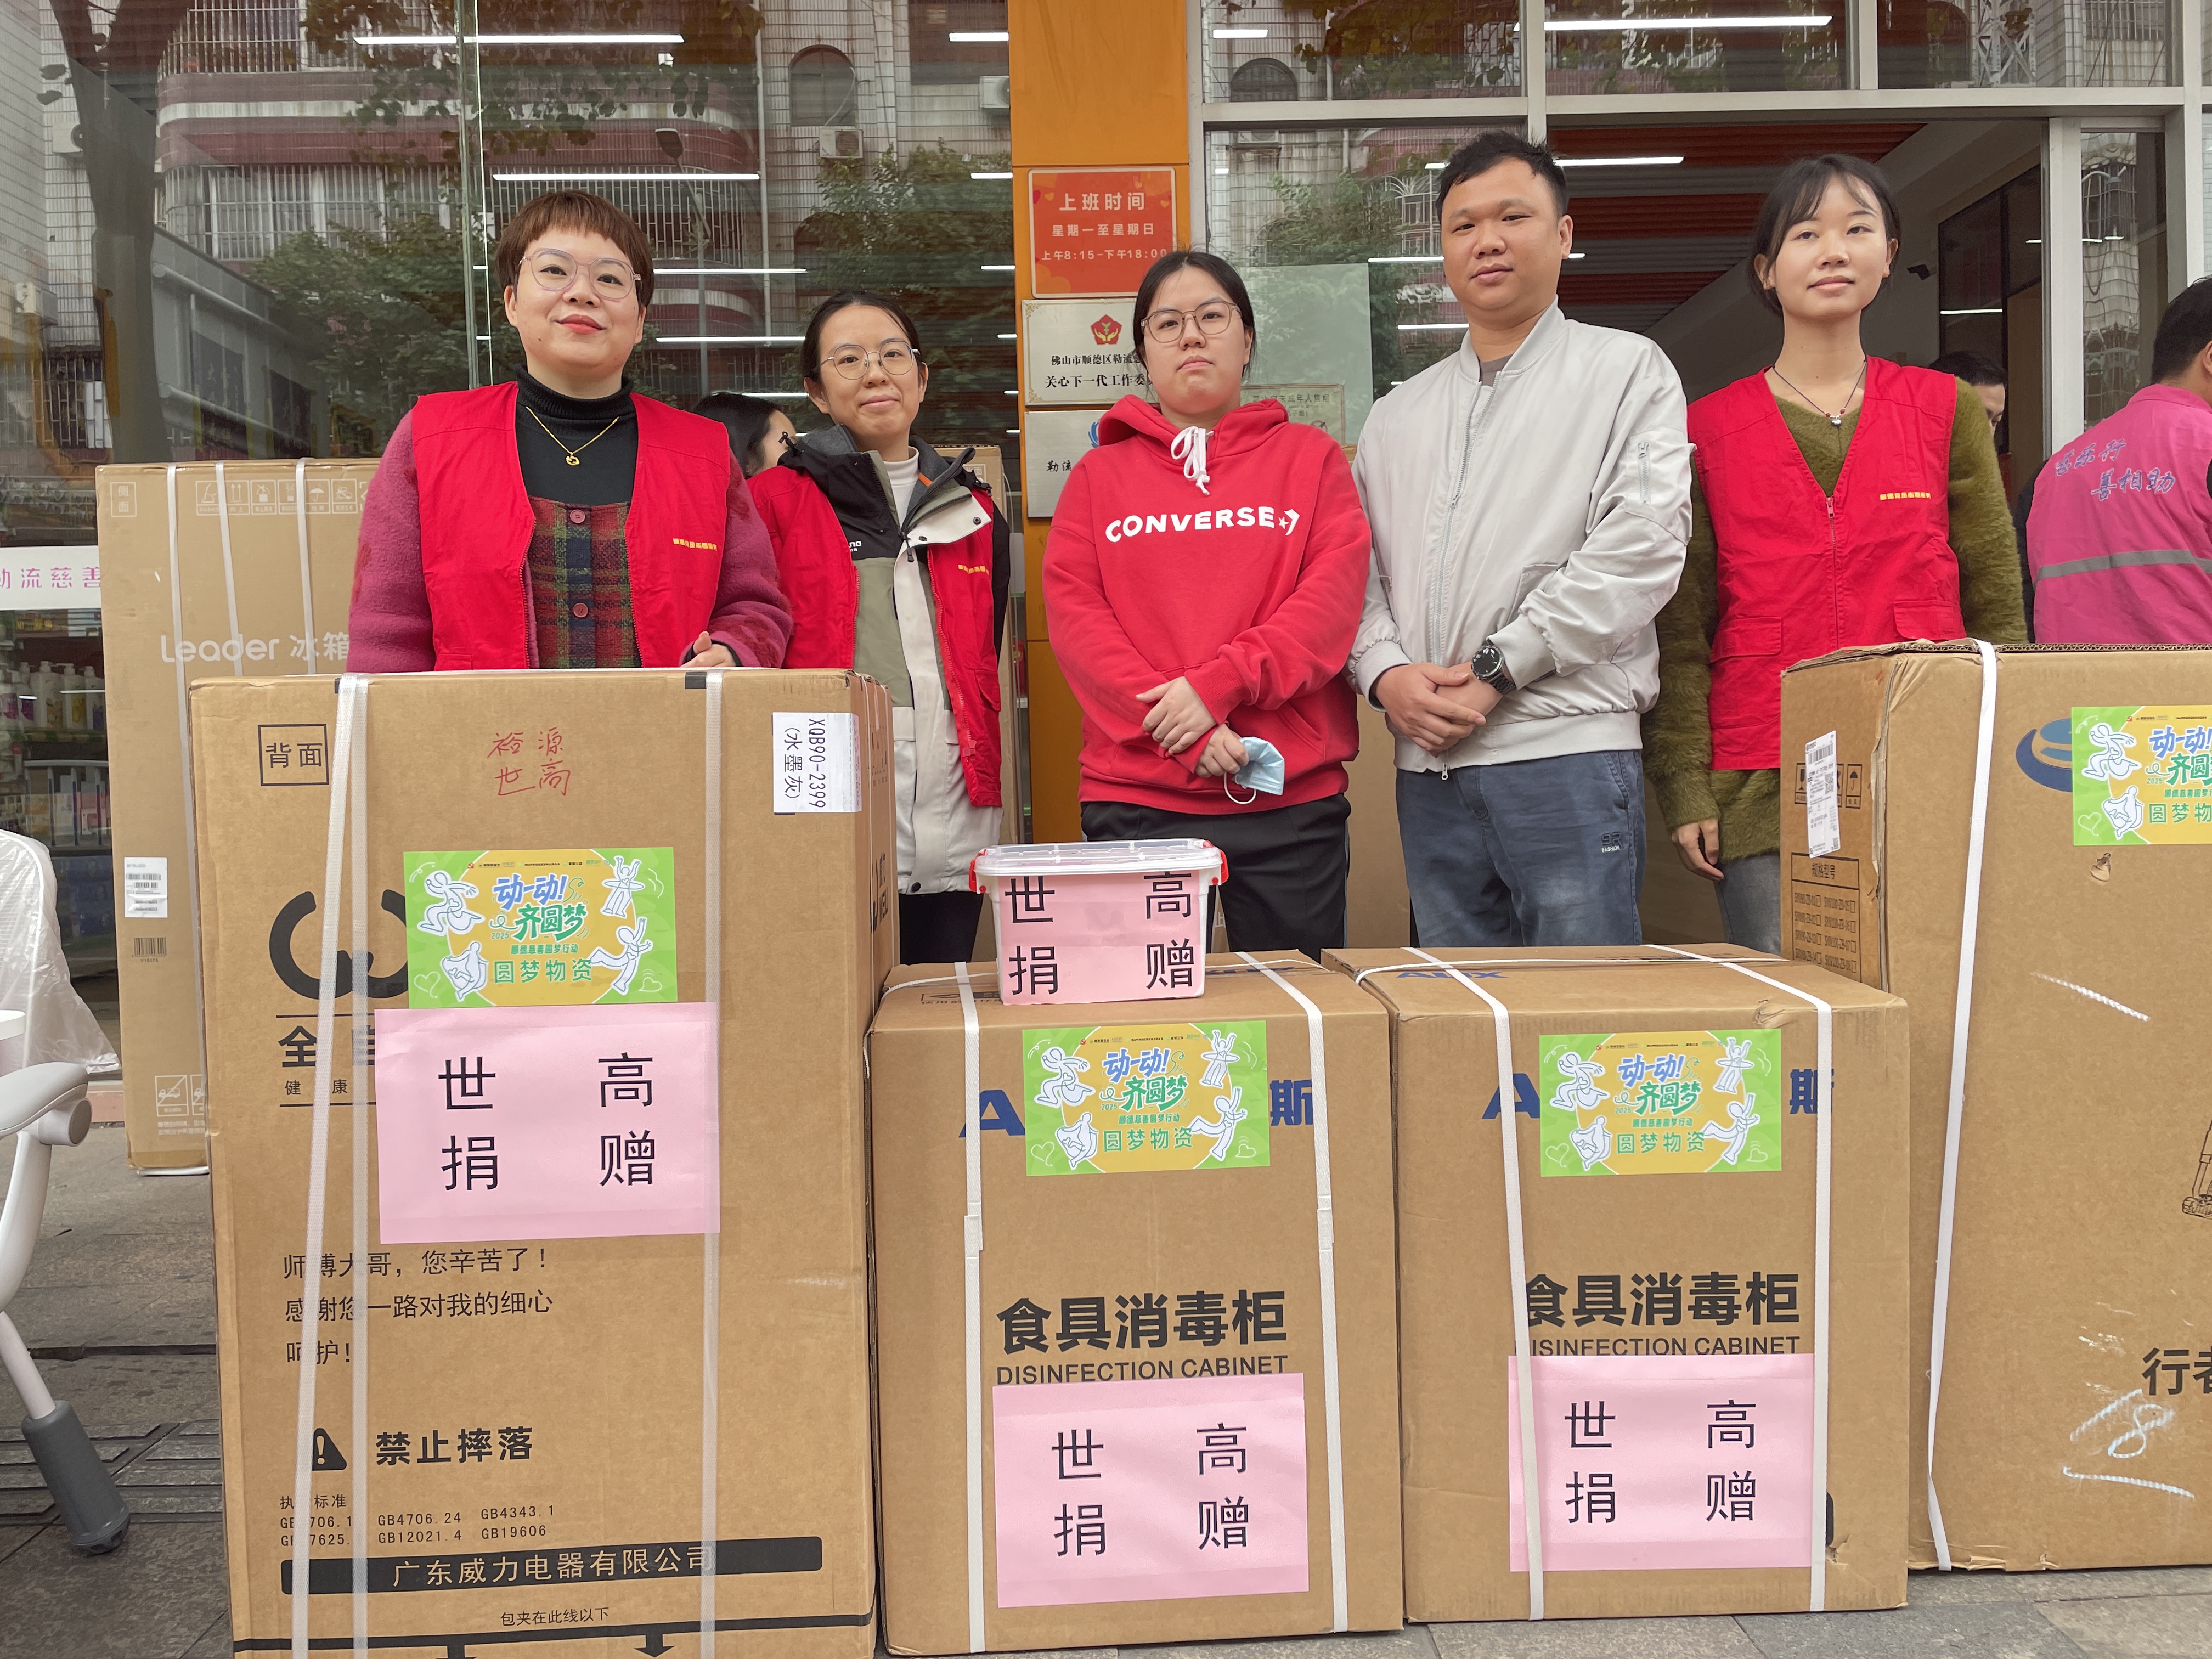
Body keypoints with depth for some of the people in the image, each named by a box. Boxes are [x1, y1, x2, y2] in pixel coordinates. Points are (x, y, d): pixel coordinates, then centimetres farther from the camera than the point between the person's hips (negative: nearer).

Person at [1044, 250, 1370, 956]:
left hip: (1291, 798, 0)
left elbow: (1335, 597, -2)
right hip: (1135, 798, 0)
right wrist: (1184, 732, -13)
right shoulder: (1098, 476, 12)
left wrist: (1219, 684, -15)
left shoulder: (1311, 456, 11)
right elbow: (1072, 616, -1)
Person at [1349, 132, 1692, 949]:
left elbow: (1641, 547, -8)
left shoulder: (1629, 372, 5)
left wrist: (1494, 669, -12)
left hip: (1568, 755, -4)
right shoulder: (1396, 416, 20)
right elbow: (1356, 572, 15)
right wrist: (1386, 673, -6)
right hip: (1428, 767, 5)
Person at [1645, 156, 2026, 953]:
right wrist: (1686, 787, -4)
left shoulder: (1947, 411, 11)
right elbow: (1680, 626, 4)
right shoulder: (1706, 430, 7)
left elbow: (1998, 607, 10)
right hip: (1763, 791, -1)